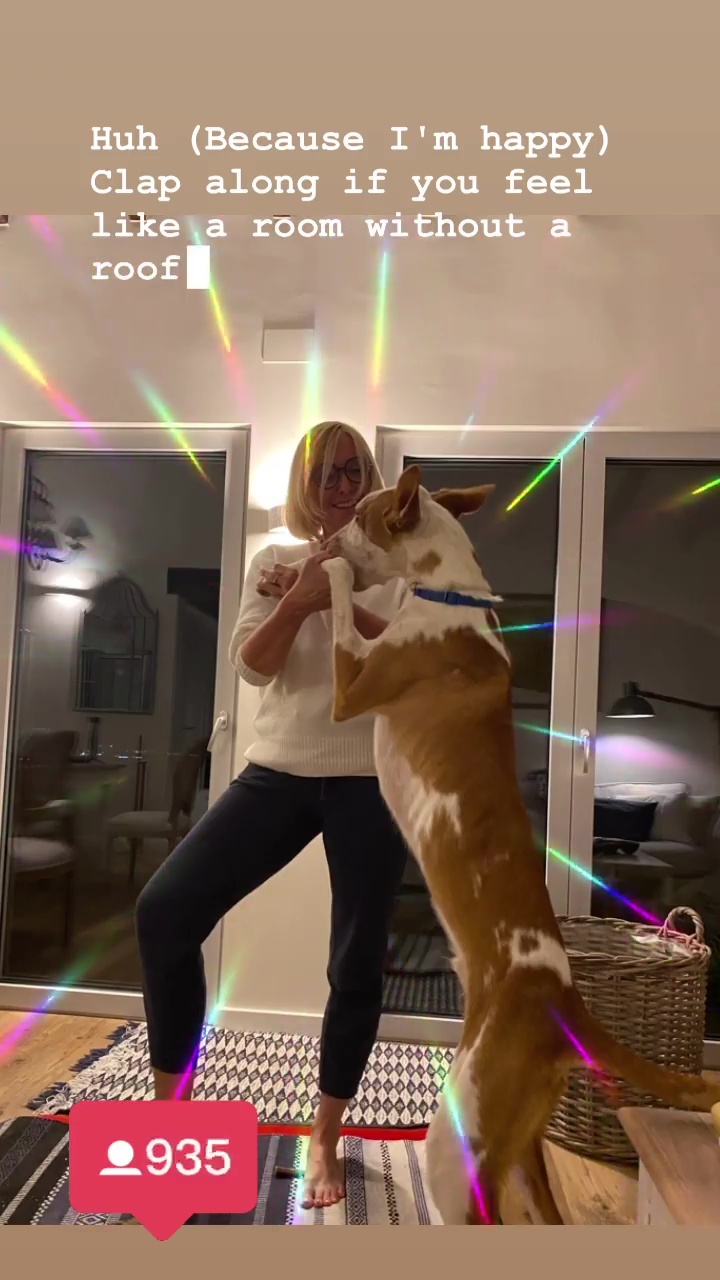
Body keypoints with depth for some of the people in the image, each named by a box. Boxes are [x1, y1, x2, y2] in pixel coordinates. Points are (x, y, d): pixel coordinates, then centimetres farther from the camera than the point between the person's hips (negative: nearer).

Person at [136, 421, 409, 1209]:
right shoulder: (274, 562, 9)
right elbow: (252, 666, -1)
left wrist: (338, 602, -16)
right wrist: (300, 598, -15)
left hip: (371, 778, -2)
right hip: (279, 770, 2)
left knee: (357, 962, 4)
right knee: (164, 909, -7)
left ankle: (324, 1141, 28)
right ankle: (172, 1102, 16)